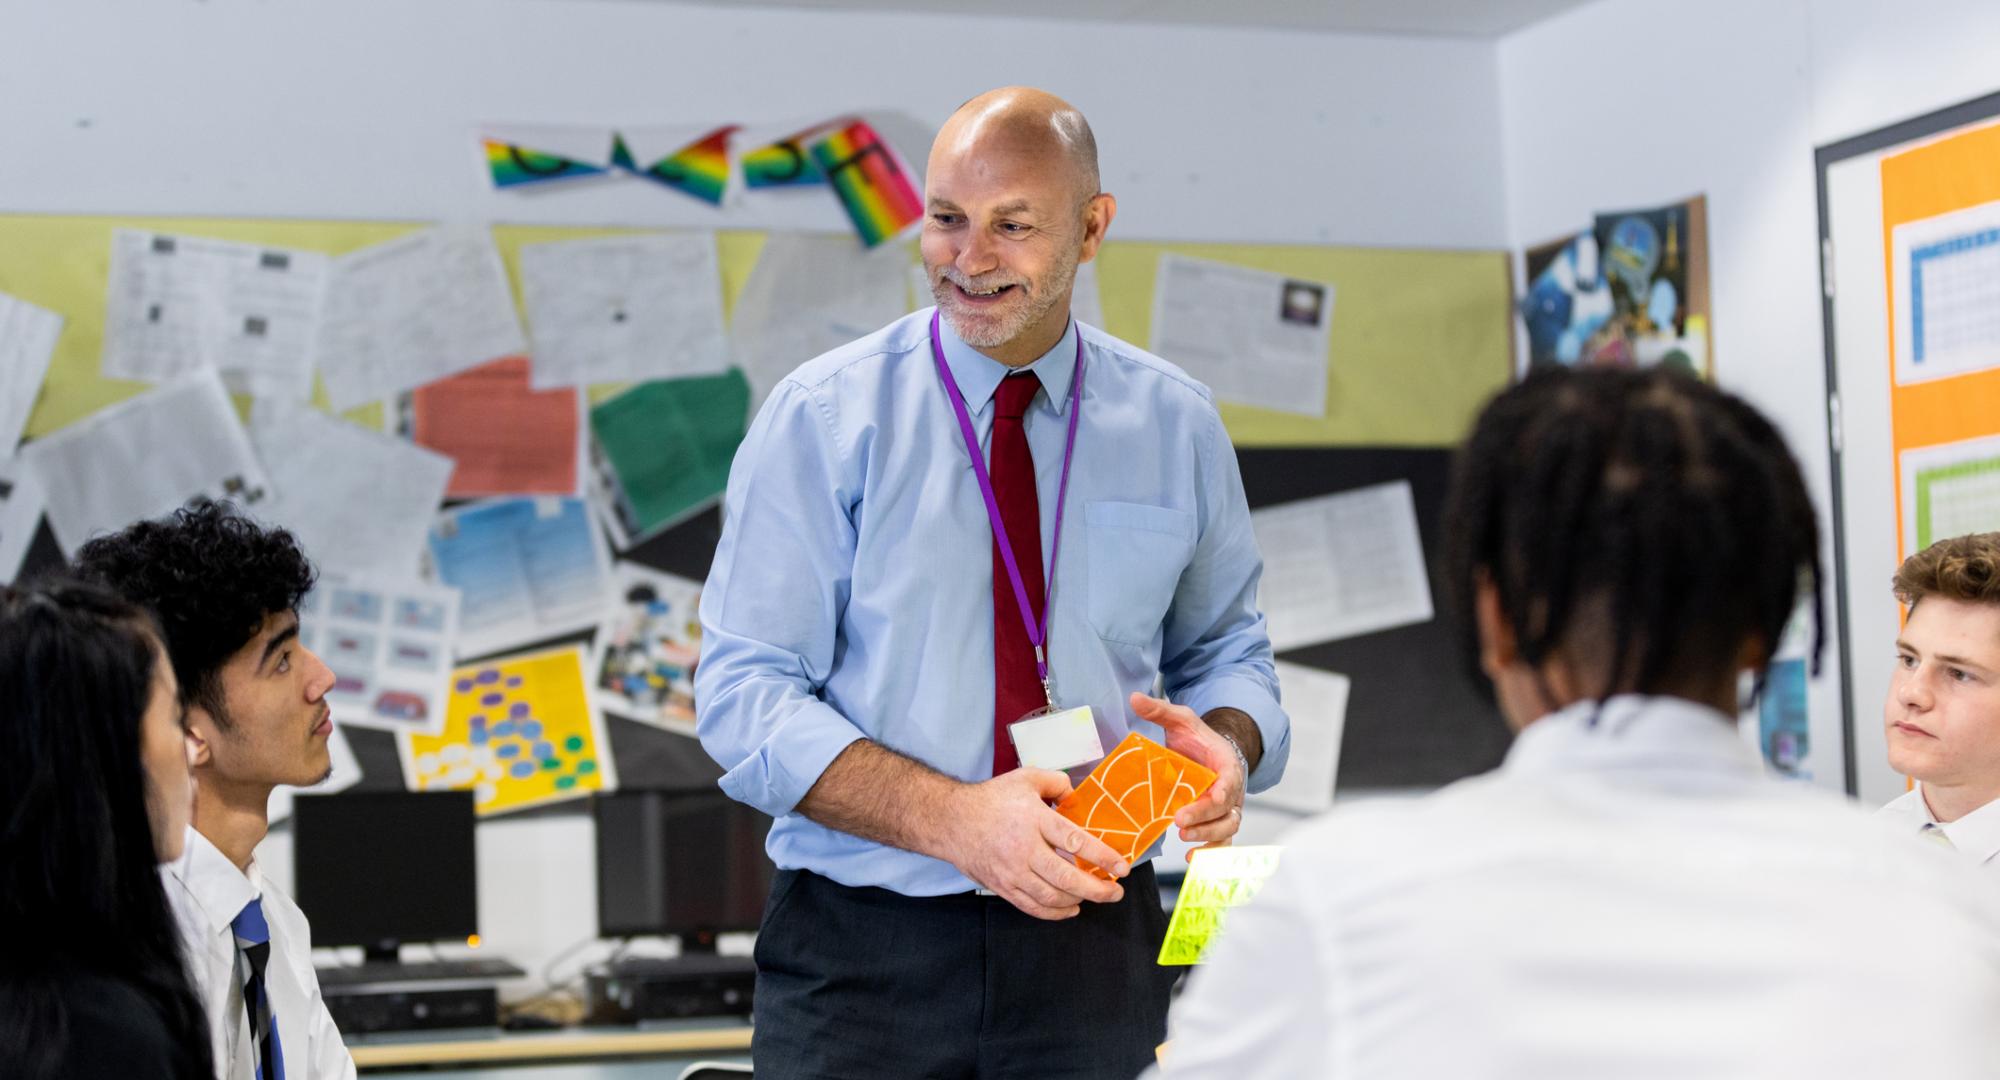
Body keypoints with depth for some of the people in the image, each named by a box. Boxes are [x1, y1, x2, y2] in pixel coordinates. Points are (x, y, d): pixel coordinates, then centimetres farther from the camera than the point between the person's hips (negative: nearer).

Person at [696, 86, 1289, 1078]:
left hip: (1095, 948, 2)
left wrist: (1227, 742, -10)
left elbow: (1226, 650, 14)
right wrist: (954, 819, -22)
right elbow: (743, 695, -9)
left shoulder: (1175, 426, 5)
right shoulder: (821, 419, -4)